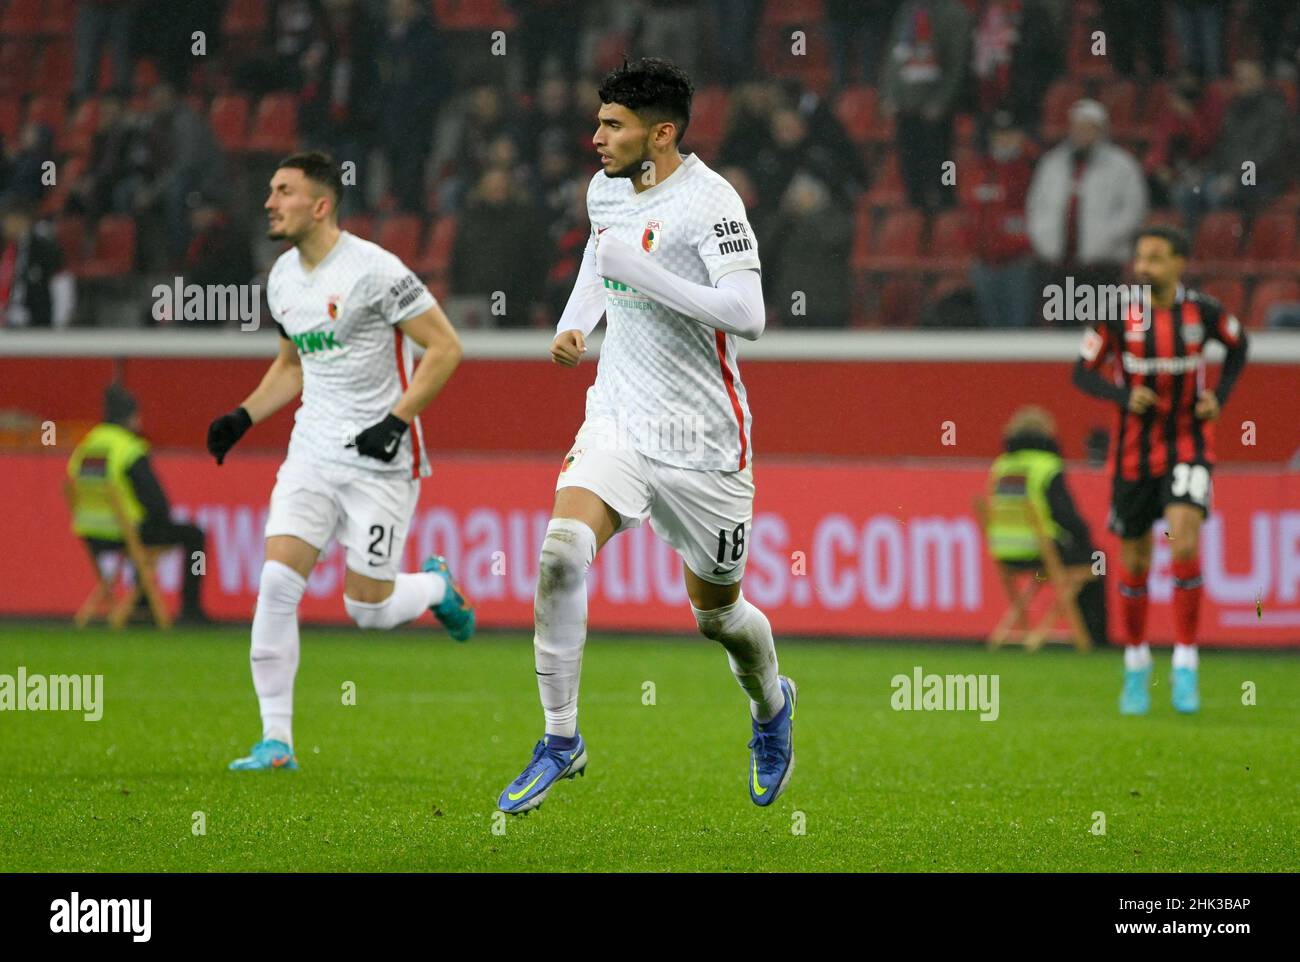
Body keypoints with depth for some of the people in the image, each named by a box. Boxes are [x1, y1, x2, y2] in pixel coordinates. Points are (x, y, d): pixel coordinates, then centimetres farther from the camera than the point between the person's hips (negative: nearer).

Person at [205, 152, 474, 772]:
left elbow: (445, 347, -13)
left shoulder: (372, 269, -15)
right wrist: (244, 417, 10)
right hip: (312, 453, 6)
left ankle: (435, 587, 33)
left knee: (367, 608, -3)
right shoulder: (282, 278, 9)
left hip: (381, 462, -6)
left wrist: (396, 420, -20)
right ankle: (276, 739, -7)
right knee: (277, 581, -12)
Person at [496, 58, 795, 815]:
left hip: (701, 439, -5)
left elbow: (747, 313, -29)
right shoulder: (606, 190, 5)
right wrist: (575, 324, 12)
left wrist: (640, 270, -29)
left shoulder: (709, 201, -18)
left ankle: (772, 705, 45)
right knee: (562, 552, -21)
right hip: (618, 419, 5)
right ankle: (561, 740, -11)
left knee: (717, 615, 10)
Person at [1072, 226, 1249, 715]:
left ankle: (1185, 668, -13)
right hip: (1134, 451, 1)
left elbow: (1238, 345, 14)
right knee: (1135, 563, 7)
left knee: (1184, 543, -21)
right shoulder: (1117, 312, -9)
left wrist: (1219, 396, -1)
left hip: (1189, 447, -1)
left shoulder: (1203, 310, -6)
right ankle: (1136, 666, 29)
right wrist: (1123, 397, -21)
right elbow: (1082, 373, -3)